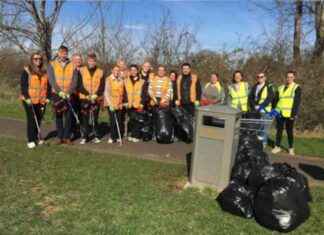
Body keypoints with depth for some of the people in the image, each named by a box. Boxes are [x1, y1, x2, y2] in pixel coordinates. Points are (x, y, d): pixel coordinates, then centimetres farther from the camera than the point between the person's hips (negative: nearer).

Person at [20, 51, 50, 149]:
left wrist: (48, 97, 6)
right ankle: (30, 140, 4)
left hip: (42, 100, 4)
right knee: (31, 120, -3)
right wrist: (27, 97, -14)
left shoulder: (44, 72, 12)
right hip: (30, 100, -4)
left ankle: (37, 137, 22)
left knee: (39, 119, 9)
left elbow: (48, 86, 14)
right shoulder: (26, 71, -2)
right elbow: (23, 85, -7)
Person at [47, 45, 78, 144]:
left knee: (68, 116, 0)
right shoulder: (52, 65, 4)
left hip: (69, 95, 0)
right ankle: (60, 137, 12)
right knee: (58, 116, 4)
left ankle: (67, 137, 9)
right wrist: (59, 91, -17)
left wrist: (69, 92, -14)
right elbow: (51, 80, -5)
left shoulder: (72, 65, 6)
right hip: (57, 94, 0)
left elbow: (74, 80, -1)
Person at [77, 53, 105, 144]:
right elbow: (79, 85, -2)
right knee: (84, 118, -1)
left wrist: (96, 94, -12)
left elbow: (102, 86, 3)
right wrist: (88, 94, -14)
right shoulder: (81, 71, 4)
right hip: (84, 98, -1)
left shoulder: (100, 72, 7)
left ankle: (96, 136, 16)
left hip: (96, 99, 1)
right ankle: (84, 137, 7)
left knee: (94, 118, 5)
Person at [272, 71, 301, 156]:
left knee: (289, 131, 4)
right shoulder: (281, 88, 12)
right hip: (280, 113, 4)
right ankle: (277, 146, 17)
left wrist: (293, 114, -14)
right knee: (279, 130, 8)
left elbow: (297, 102, -7)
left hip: (289, 114, -4)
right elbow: (276, 100, 15)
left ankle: (291, 148, 17)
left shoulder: (296, 88, -1)